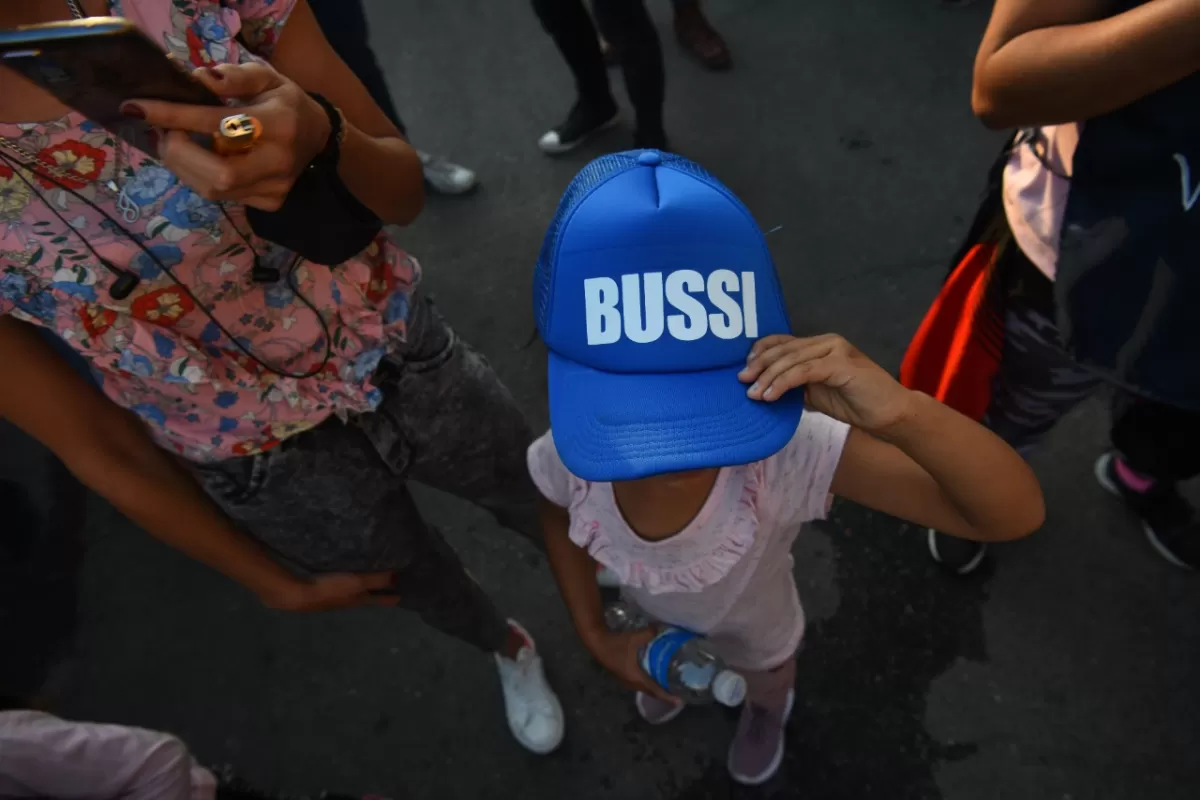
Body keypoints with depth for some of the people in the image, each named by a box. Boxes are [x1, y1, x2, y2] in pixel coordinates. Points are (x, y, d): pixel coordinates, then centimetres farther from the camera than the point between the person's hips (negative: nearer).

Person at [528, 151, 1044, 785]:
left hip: (754, 623, -1)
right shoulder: (568, 457, -38)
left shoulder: (787, 454, -49)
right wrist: (595, 636, -12)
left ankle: (768, 710, 74)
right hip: (653, 617, 2)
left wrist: (899, 413, -68)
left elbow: (1015, 513, -51)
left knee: (764, 670, 36)